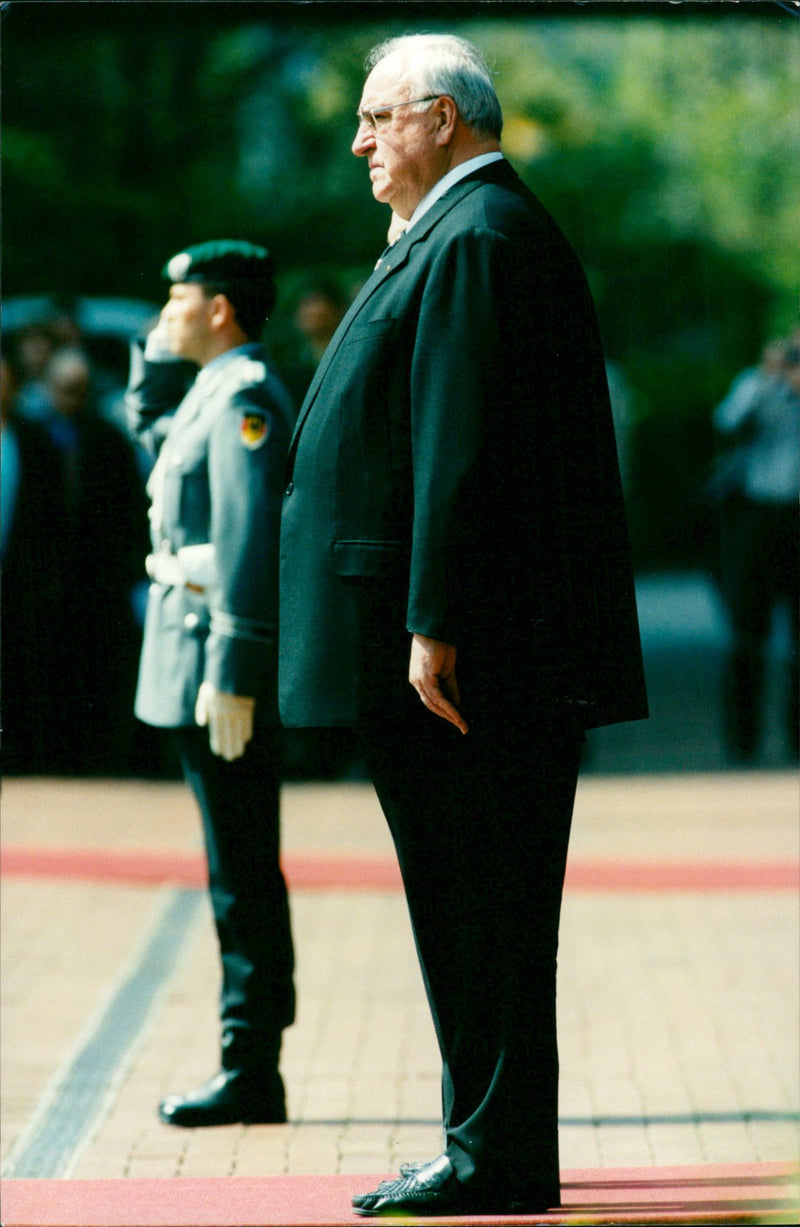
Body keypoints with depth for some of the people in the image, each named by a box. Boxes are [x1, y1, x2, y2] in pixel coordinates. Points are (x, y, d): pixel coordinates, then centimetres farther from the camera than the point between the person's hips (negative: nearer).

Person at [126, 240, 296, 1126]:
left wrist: (231, 677, -24)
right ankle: (252, 1070, 16)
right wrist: (163, 352, 19)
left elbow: (249, 541, -21)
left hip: (222, 660, -10)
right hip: (200, 662, 10)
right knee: (242, 871, 11)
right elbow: (148, 420, 37)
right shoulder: (216, 389, 15)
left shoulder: (246, 398, -14)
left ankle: (250, 1076, -4)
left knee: (242, 874, -6)